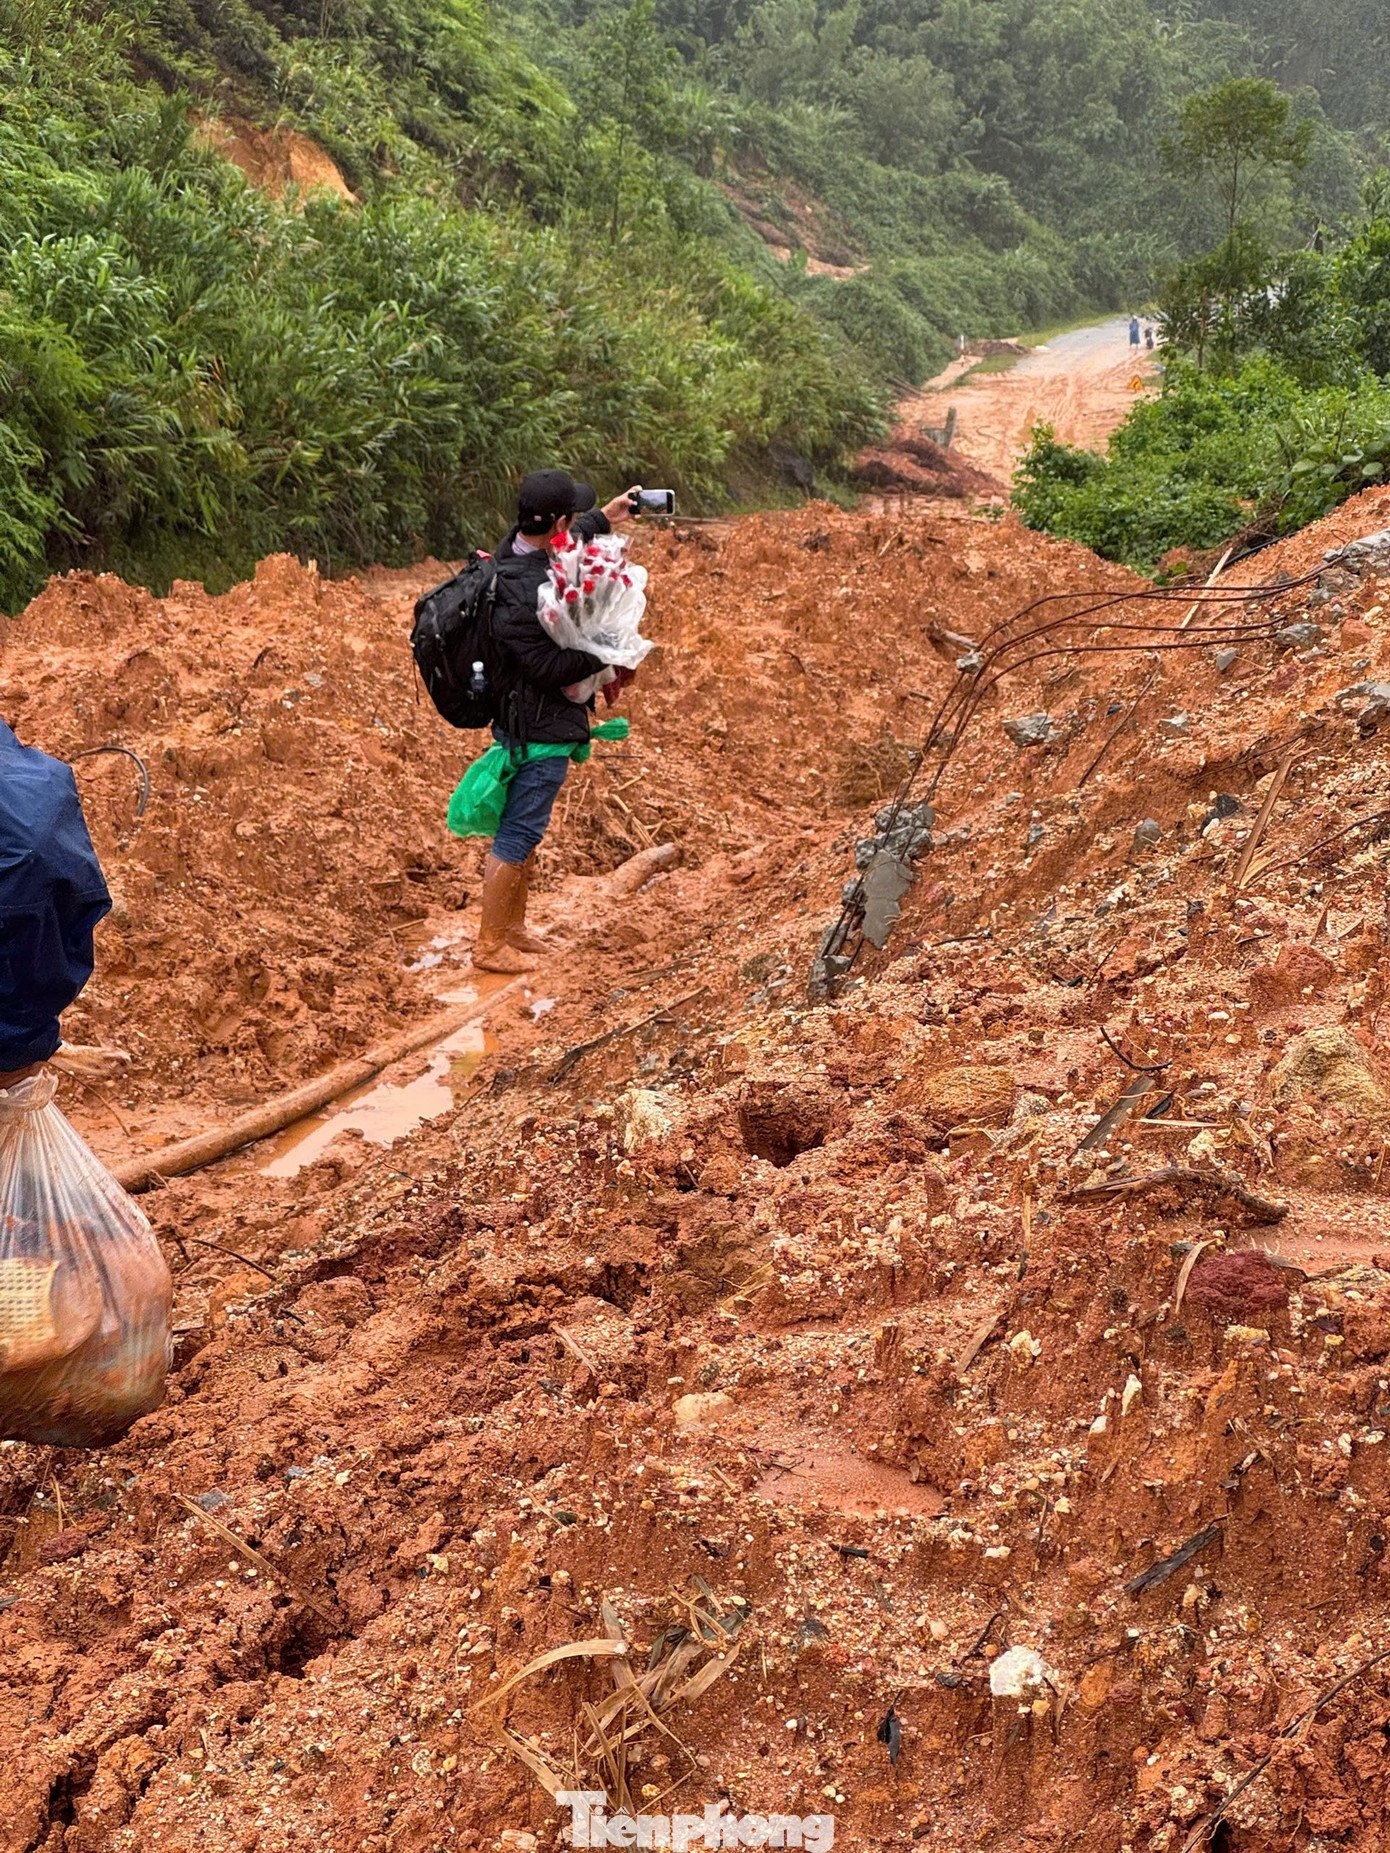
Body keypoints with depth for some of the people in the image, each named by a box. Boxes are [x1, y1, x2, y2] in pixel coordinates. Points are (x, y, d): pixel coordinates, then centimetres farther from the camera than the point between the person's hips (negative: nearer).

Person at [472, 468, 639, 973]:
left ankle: (513, 926, 35)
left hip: (527, 722, 11)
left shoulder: (519, 548, 1)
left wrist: (603, 519, 33)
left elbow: (562, 542, 25)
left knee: (523, 831, 22)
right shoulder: (524, 594, -30)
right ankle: (490, 945, 10)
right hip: (539, 732, -11)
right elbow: (548, 667, -29)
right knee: (517, 836, 0)